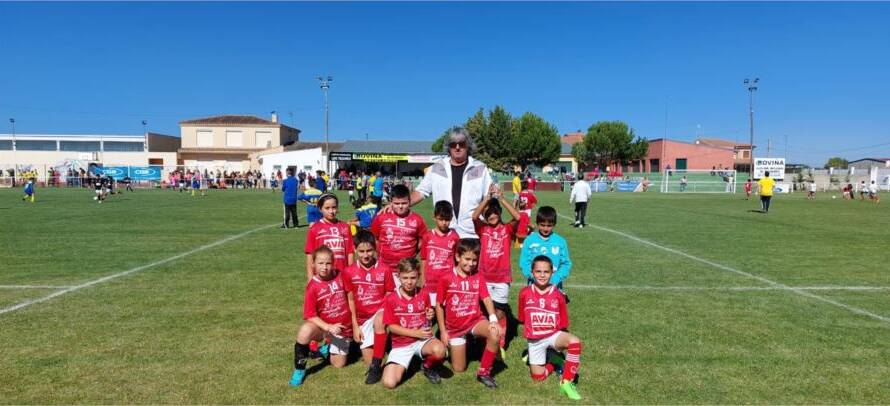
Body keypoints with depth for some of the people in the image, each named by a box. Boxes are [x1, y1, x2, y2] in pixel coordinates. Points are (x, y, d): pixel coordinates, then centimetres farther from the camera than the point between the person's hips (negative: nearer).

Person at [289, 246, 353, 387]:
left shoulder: (340, 276, -8)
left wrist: (354, 324, 9)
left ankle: (328, 348, 39)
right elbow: (310, 315, -17)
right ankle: (299, 370, -14)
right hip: (324, 326, -3)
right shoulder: (312, 287, -17)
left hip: (343, 327, 3)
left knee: (338, 365, 4)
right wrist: (329, 327, -29)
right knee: (305, 331, -35)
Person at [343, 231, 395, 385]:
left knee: (378, 322, -40)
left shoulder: (384, 270, -9)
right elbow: (351, 300, 3)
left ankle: (377, 365, -28)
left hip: (381, 311, -2)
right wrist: (355, 326, 0)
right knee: (369, 360, -5)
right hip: (363, 318, 3)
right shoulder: (349, 272, -6)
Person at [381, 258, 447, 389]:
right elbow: (391, 327, -7)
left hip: (423, 339, 1)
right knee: (389, 383, -19)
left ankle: (428, 367, 2)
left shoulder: (424, 295, 1)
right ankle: (404, 364, 16)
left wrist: (430, 316, -9)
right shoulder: (391, 299, -8)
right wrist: (416, 333, -14)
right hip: (401, 344, -1)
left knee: (439, 350, -35)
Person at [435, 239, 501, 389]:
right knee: (459, 369, 4)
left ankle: (484, 372, -12)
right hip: (454, 327, -1)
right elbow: (439, 306, -4)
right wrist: (443, 331, -5)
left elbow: (486, 298, -13)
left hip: (475, 320, 1)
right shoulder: (446, 279, -12)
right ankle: (454, 348, 38)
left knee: (495, 334, -32)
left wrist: (493, 319, -31)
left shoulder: (478, 277, -3)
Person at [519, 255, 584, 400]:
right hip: (535, 340, 1)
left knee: (574, 341, -33)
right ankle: (552, 361, 31)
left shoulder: (558, 295, -9)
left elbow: (563, 323, 0)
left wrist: (562, 342, -3)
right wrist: (531, 331, 7)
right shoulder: (525, 293, -7)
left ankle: (567, 383, -19)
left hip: (553, 335, -1)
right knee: (538, 377, -1)